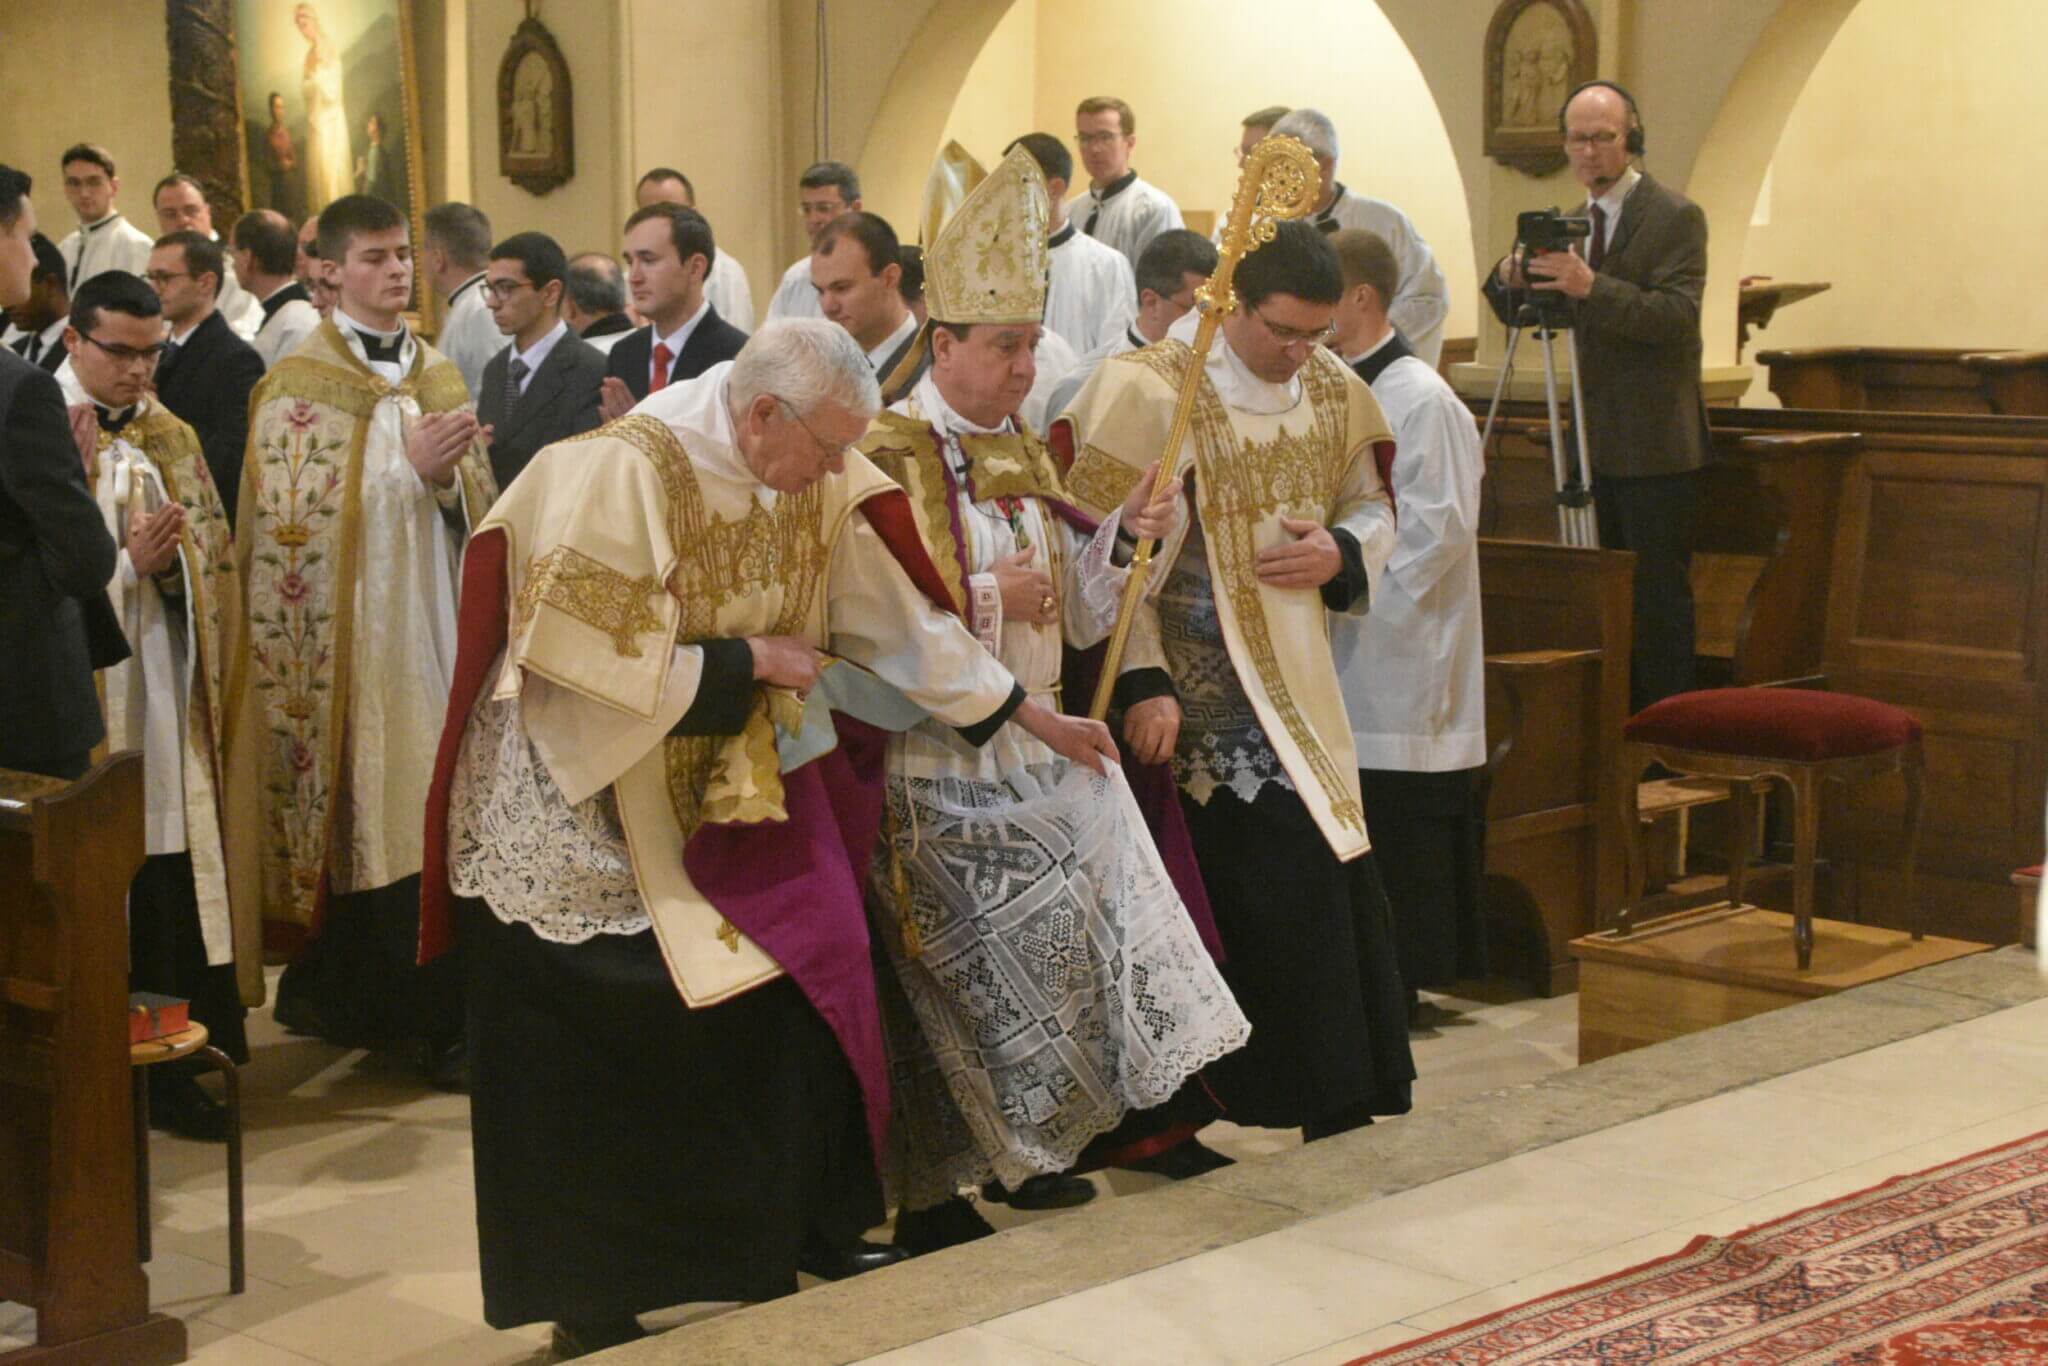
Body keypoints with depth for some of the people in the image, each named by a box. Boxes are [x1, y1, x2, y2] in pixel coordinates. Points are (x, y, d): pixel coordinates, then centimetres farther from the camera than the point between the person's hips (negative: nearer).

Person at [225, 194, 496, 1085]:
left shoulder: (439, 376, 14)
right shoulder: (299, 384, -3)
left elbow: (476, 503, 12)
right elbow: (299, 516, -11)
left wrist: (448, 474, -8)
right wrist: (409, 465, -17)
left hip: (439, 620, 6)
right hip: (355, 631, -5)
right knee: (379, 812, -6)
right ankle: (441, 1018, 3)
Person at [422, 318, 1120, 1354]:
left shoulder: (823, 489, -4)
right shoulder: (626, 473, -24)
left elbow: (901, 614, 3)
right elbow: (589, 650, -25)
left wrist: (1031, 716, 4)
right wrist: (744, 661, -18)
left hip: (726, 785, 6)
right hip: (589, 804, -6)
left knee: (801, 988, 1)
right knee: (604, 1054, -1)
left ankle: (810, 1234, 17)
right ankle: (590, 1302, 12)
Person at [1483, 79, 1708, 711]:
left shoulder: (1675, 216, -10)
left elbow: (1677, 316, -22)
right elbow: (1529, 314, 13)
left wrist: (1592, 287, -33)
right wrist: (1509, 281, -10)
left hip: (1656, 445, -8)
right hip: (1599, 442, 8)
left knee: (1658, 590, -5)